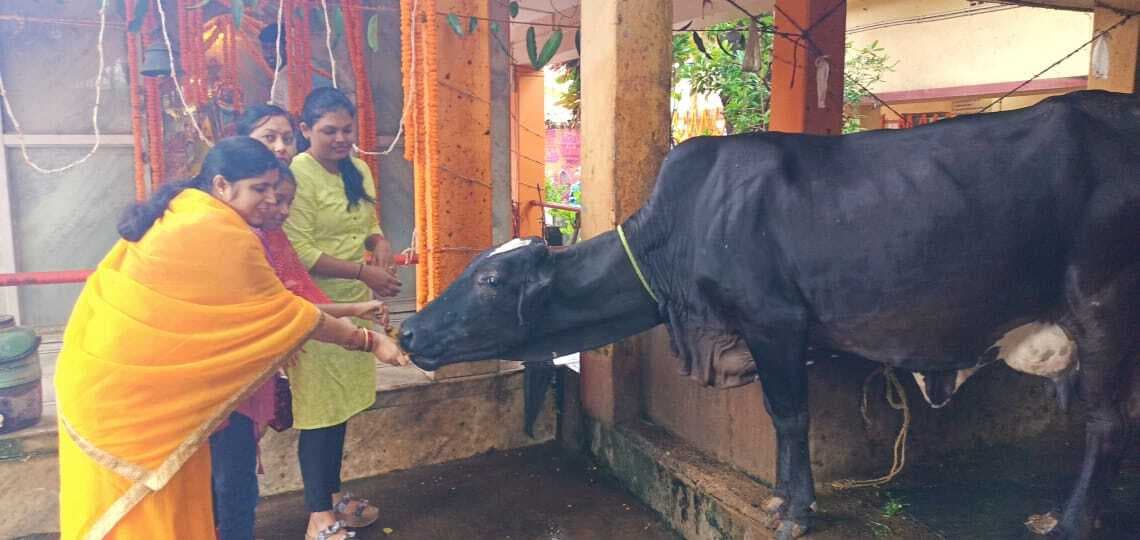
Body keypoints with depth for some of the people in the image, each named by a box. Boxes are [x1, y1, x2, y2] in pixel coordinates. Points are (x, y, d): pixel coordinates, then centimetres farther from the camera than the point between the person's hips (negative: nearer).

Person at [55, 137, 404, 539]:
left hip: (104, 366, 9)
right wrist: (367, 341, -8)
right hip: (134, 385, -9)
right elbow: (285, 314, -15)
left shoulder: (178, 209, 7)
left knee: (116, 501, 20)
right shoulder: (223, 236, -20)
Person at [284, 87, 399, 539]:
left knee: (342, 402, 15)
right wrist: (364, 272, -21)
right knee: (320, 409, 0)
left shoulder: (358, 170, 8)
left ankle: (333, 493, 31)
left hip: (354, 303, 7)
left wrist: (380, 242, -3)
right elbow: (299, 252, -20)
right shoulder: (297, 174, -15)